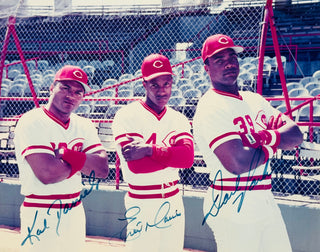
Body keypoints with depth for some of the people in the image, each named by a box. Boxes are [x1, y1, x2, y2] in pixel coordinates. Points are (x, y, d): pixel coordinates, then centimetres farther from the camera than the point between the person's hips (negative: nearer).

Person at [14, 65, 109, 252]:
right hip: (42, 217, -6)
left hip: (75, 214, 6)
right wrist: (86, 161, -9)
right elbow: (47, 173, -24)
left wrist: (67, 155, -20)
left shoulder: (84, 126, 7)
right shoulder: (32, 123, -12)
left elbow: (103, 169, -6)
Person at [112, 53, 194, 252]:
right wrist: (173, 153, -16)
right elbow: (135, 165, -21)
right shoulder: (126, 116, -8)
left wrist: (149, 150, -25)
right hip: (141, 204, -4)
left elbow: (188, 158, -13)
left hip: (173, 201, 4)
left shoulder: (178, 120, 6)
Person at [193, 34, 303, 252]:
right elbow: (236, 163, -25)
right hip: (234, 210, -8)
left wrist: (267, 136, -16)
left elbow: (296, 136, 4)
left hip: (267, 203, 8)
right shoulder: (210, 108, -14)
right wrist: (273, 145, -8)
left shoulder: (254, 99, 12)